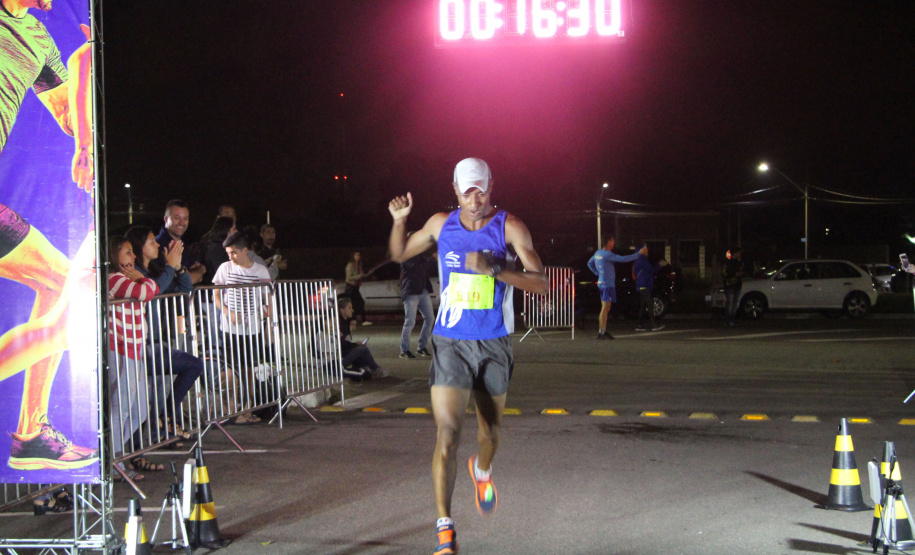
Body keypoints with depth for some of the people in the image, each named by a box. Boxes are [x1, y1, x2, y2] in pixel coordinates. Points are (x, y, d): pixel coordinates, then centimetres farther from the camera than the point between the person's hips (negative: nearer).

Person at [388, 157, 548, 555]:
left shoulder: (509, 227, -6)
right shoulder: (442, 224, 2)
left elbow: (541, 284, -14)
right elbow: (399, 254, 18)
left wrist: (495, 269, -29)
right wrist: (399, 221, -2)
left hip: (494, 344, 0)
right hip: (450, 343, 0)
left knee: (491, 430, 17)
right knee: (447, 434, -13)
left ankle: (482, 470, 53)